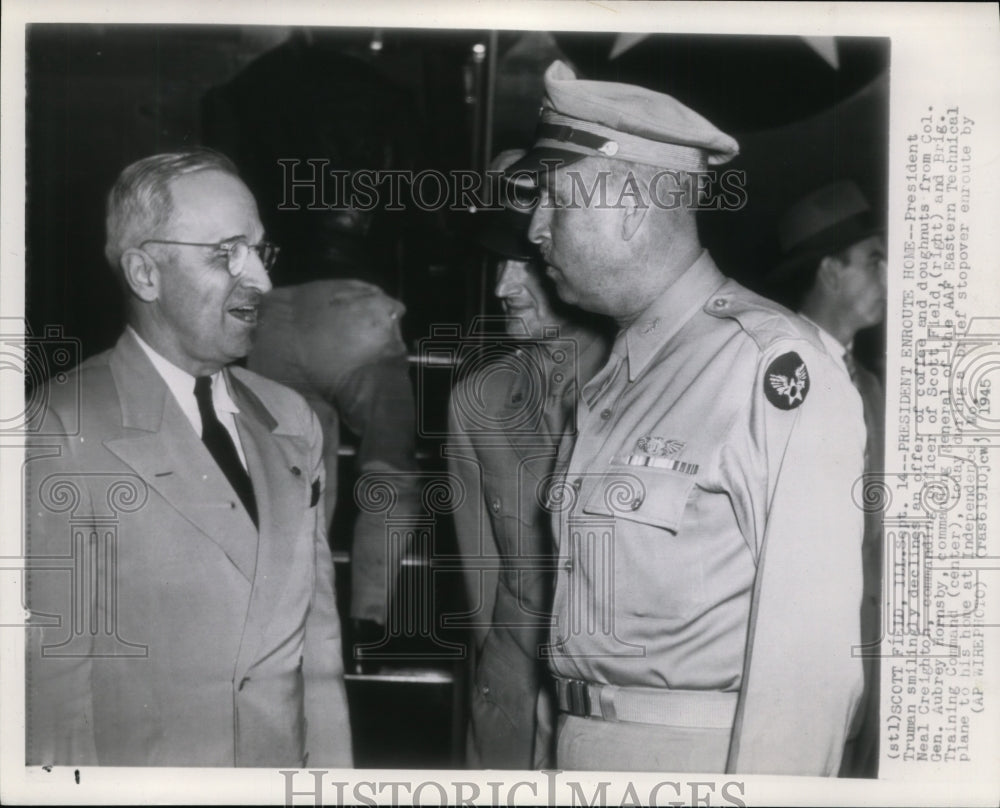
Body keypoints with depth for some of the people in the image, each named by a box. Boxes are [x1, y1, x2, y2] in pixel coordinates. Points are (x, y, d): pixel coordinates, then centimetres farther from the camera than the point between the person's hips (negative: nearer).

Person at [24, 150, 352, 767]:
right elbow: (56, 676, -15)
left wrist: (332, 767, 1)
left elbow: (317, 636, 4)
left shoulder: (294, 421, 3)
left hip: (290, 766, 6)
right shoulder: (61, 433, -15)